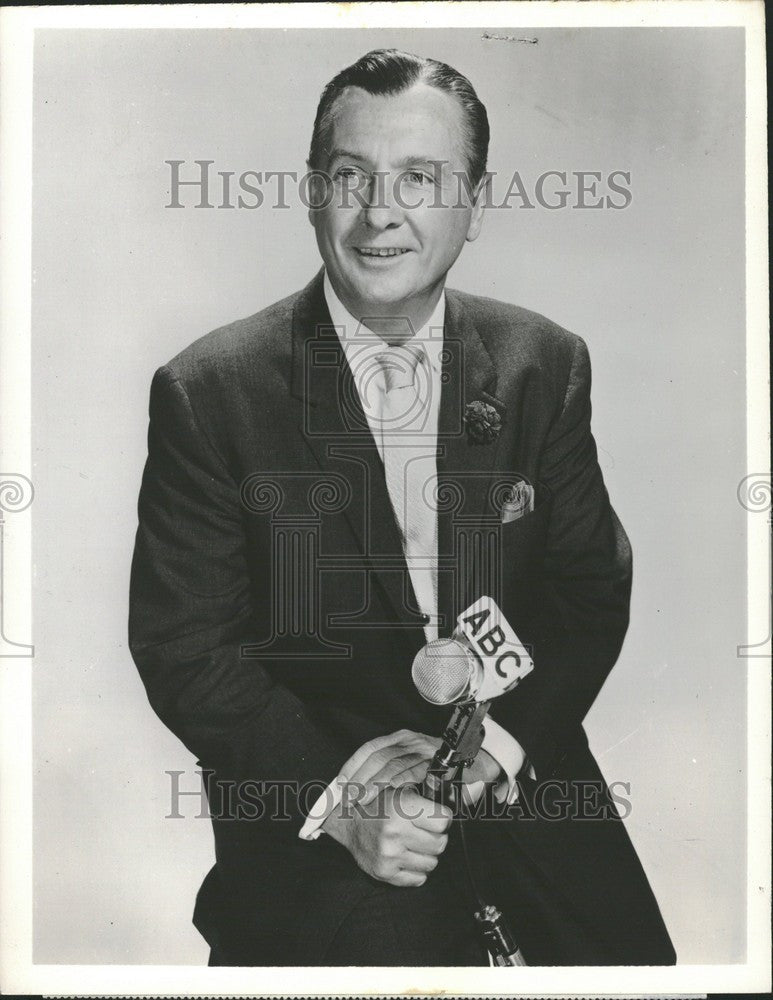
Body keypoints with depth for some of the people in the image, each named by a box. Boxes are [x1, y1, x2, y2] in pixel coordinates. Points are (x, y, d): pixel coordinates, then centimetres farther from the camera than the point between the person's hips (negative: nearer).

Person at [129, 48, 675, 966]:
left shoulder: (546, 365, 2)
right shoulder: (208, 391, -7)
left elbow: (592, 585, 4)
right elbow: (181, 646, -6)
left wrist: (497, 739, -13)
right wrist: (339, 797, -19)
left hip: (516, 763, 4)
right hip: (310, 795, -3)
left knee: (627, 959, -12)